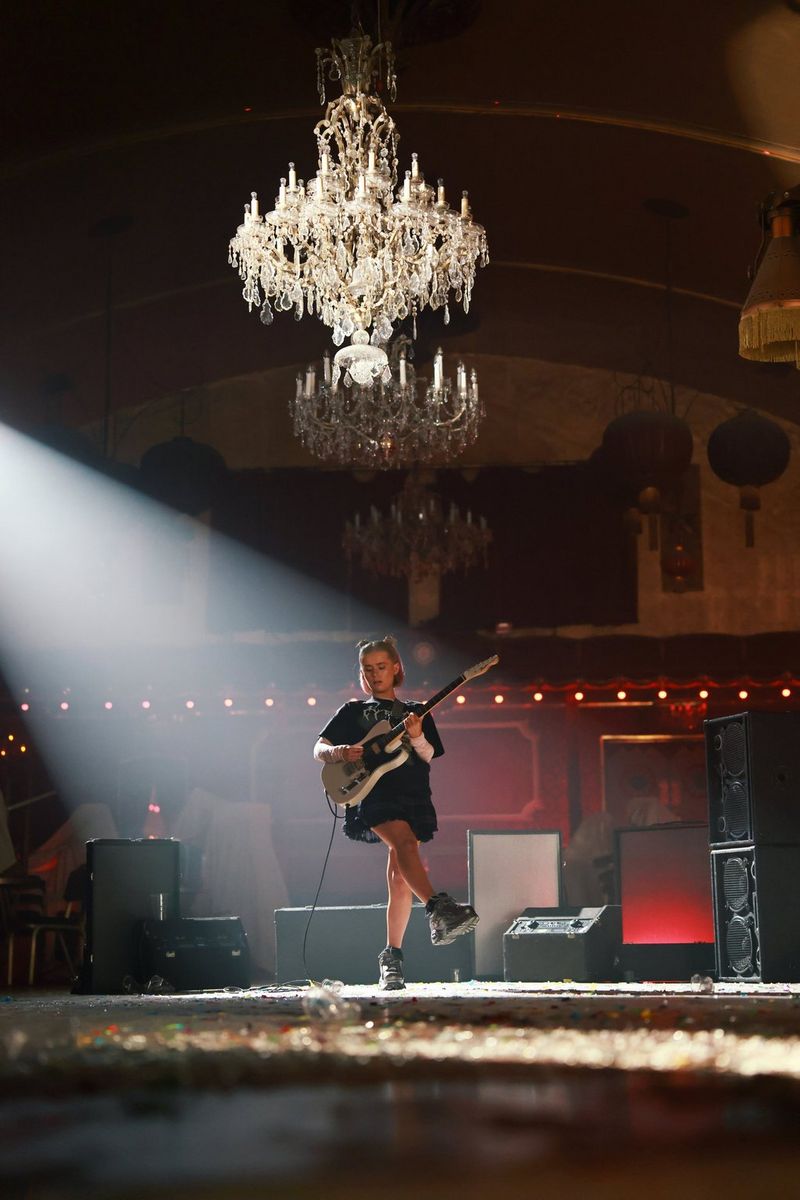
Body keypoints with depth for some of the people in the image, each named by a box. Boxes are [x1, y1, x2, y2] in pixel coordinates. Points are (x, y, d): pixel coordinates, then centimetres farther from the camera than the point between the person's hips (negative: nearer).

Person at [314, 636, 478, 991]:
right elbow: (319, 750, 12)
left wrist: (416, 737, -11)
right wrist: (340, 753, -10)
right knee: (405, 841, -33)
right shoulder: (352, 711, 19)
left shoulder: (416, 712, 22)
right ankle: (438, 910, -48)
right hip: (372, 794, -2)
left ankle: (391, 957, 5)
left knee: (400, 880, -5)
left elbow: (429, 757, 10)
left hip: (412, 796, 3)